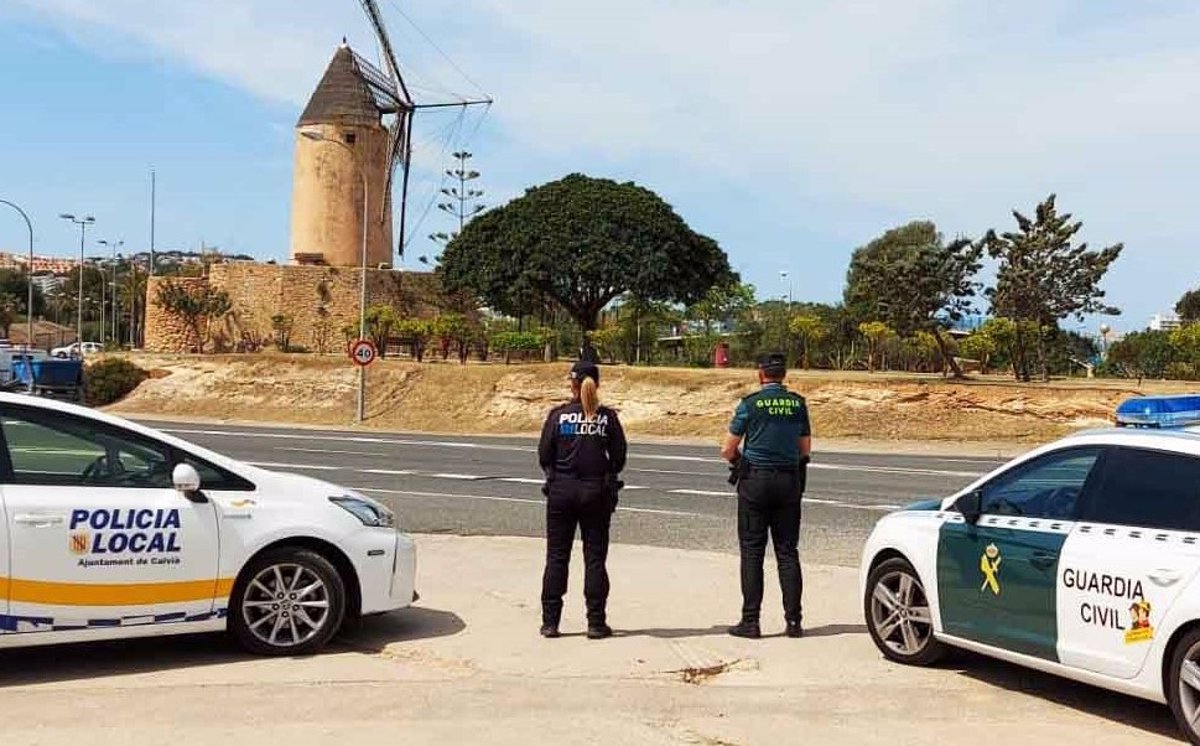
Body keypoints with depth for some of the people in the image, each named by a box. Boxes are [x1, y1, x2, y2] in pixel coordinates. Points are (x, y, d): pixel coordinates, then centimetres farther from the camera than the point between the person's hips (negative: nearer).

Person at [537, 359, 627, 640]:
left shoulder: (558, 415, -4)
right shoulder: (607, 417, -2)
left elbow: (544, 455, -2)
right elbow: (619, 456, 1)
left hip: (562, 490, 0)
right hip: (597, 492, 0)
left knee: (556, 557, 8)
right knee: (595, 558, 7)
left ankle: (550, 621, 10)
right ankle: (596, 623, 8)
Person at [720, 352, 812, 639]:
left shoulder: (750, 404, -8)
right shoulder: (798, 403, 3)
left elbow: (727, 450, -3)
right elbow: (806, 448, 13)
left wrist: (740, 462, 17)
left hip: (755, 481, -3)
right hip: (790, 481, 3)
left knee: (752, 552, 2)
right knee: (788, 551, 9)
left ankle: (750, 621, 2)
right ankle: (793, 620, 9)